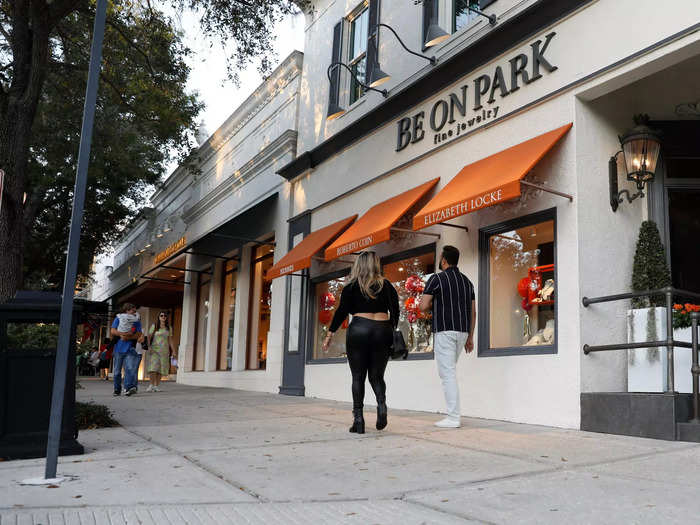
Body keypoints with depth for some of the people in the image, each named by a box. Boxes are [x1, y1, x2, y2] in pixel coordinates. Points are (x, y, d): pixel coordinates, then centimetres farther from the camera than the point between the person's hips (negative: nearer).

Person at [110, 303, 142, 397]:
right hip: (118, 348, 1)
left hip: (130, 349, -1)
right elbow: (113, 331, -2)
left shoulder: (137, 322, 10)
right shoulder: (118, 319, 8)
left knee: (130, 368, -18)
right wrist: (123, 333, -17)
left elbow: (139, 335, 0)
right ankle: (117, 390, 18)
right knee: (117, 371, 7)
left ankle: (129, 387, -27)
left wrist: (128, 337, -15)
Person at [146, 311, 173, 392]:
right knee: (153, 367, -14)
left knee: (161, 368, 1)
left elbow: (170, 339, 15)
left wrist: (172, 350, 8)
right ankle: (151, 385, -11)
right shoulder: (154, 326, 3)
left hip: (164, 350, 3)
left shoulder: (168, 328, 12)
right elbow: (149, 337, -1)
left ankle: (157, 386, 6)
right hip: (154, 349, -3)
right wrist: (148, 347, -14)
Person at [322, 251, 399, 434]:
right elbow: (395, 311, 7)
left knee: (358, 377, 5)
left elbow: (342, 311, -1)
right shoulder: (386, 285, 10)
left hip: (358, 330, -2)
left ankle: (358, 418, 0)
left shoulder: (352, 286, 4)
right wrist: (392, 331, 15)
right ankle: (382, 403, -14)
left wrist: (330, 334, 2)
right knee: (376, 376, 12)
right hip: (382, 332, 2)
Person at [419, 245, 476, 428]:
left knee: (448, 374, -6)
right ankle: (454, 414, 16)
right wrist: (470, 337, 17)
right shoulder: (467, 281, 14)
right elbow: (473, 312, 13)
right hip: (462, 331, 7)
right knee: (449, 371, 17)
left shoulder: (437, 279, -6)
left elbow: (423, 307, -11)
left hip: (444, 331, -7)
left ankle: (453, 418, -6)